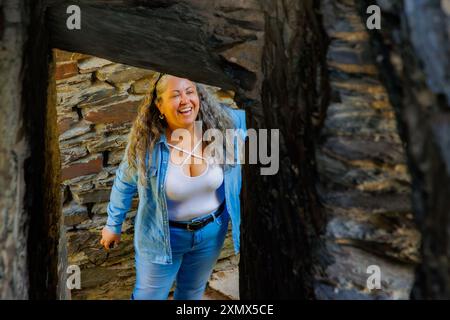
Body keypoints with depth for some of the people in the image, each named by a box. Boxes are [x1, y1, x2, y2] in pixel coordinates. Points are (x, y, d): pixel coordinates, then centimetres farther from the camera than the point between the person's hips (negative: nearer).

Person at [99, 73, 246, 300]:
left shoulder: (223, 123, -22)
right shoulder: (146, 141, -24)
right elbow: (125, 182, -8)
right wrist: (113, 225, 4)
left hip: (211, 231, 3)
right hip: (162, 236, -2)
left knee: (193, 292, 28)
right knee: (149, 295, 16)